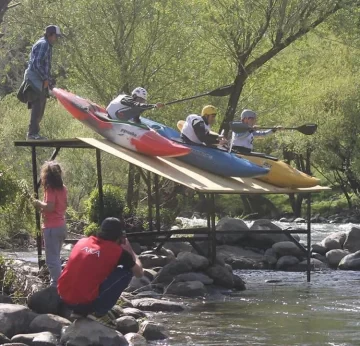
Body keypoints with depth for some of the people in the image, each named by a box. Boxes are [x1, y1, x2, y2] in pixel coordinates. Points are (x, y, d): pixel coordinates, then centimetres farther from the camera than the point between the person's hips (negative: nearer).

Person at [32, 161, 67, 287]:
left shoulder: (50, 188, -16)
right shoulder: (63, 188, 8)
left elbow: (50, 207, -25)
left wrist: (39, 203, -7)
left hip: (52, 227, -9)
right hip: (62, 225, 9)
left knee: (51, 259, -5)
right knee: (55, 257, 20)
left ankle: (56, 285, -7)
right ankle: (57, 282, 26)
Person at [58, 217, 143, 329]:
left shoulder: (82, 242, 12)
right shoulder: (117, 251, -3)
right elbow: (139, 273, 11)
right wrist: (130, 251, 25)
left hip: (65, 299, 6)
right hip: (85, 302, -6)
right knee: (126, 272, 2)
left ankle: (80, 311, 17)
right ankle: (99, 312, -1)